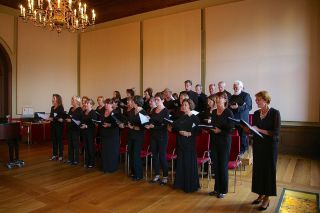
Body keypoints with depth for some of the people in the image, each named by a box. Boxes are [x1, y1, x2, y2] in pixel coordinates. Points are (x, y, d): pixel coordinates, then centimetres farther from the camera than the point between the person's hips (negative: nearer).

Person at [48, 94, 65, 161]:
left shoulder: (61, 108, -10)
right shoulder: (52, 107, 12)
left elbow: (61, 118, -18)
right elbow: (51, 116, 17)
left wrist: (53, 119, -21)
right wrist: (49, 118, -3)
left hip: (59, 126, -7)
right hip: (53, 126, 7)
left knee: (59, 140, -1)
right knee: (53, 140, 10)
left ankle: (61, 155, 7)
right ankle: (55, 155, 19)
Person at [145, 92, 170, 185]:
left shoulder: (166, 111, -8)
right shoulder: (153, 110, 10)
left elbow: (165, 125, -16)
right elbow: (150, 121, 11)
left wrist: (153, 126, -24)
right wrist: (148, 125, -11)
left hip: (162, 136, -6)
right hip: (153, 135, 6)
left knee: (162, 156, -1)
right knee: (154, 155, 9)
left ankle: (165, 176, 12)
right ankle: (157, 175, 23)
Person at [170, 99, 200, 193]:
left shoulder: (195, 118, -4)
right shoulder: (181, 118, 13)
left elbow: (198, 131, -12)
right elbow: (176, 128, 12)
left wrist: (189, 133, -22)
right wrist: (171, 128, -6)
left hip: (190, 143, -5)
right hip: (180, 143, 5)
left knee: (189, 163, -2)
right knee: (180, 162, 9)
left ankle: (191, 185, 11)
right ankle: (181, 183, 23)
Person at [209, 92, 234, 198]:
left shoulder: (229, 112, -7)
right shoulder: (214, 112, 10)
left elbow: (230, 129, -10)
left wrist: (220, 131, -22)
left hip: (224, 141, -5)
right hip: (215, 140, 5)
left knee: (223, 165, 2)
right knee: (216, 164, 10)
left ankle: (223, 190, 16)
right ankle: (217, 188, 24)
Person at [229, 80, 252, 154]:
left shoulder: (246, 95, -3)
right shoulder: (232, 96, 17)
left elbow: (249, 107, -13)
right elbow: (229, 106, 23)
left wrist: (238, 107, -23)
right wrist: (230, 106, -1)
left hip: (242, 119, -6)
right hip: (233, 119, 6)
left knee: (243, 135, 0)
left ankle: (243, 150, 12)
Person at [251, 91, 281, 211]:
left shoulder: (275, 113, -10)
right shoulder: (256, 114, 6)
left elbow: (276, 132, -16)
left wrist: (260, 130, -22)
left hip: (270, 145, -5)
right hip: (257, 144, 5)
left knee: (269, 170, 4)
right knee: (258, 169, 8)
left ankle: (267, 198, 15)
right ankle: (261, 194, 23)